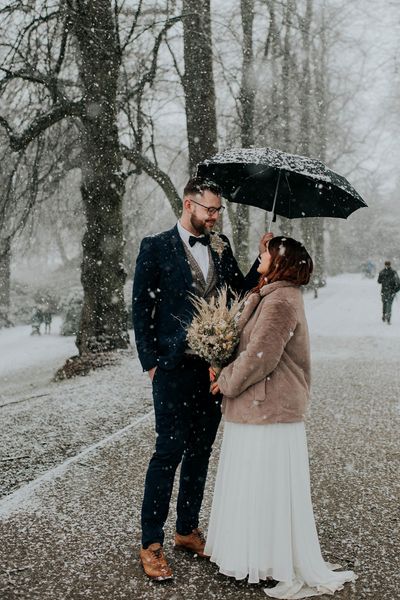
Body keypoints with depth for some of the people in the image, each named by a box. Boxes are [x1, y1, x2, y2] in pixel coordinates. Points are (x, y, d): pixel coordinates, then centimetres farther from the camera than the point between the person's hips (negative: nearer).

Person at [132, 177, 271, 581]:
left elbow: (240, 291, 9)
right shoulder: (156, 248, -4)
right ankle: (151, 544, 8)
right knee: (170, 450, -4)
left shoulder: (220, 246, 11)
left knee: (200, 450, 13)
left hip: (213, 365, 5)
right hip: (174, 367, -5)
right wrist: (150, 362, -8)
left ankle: (188, 530, 28)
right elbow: (141, 308, -3)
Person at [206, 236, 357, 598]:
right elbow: (249, 344, 16)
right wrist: (226, 374, 2)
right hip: (263, 409, 10)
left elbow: (259, 357, -22)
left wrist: (226, 382, -9)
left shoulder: (281, 302, -20)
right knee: (259, 489, 18)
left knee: (271, 490, 1)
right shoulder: (271, 296, 13)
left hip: (269, 411, -10)